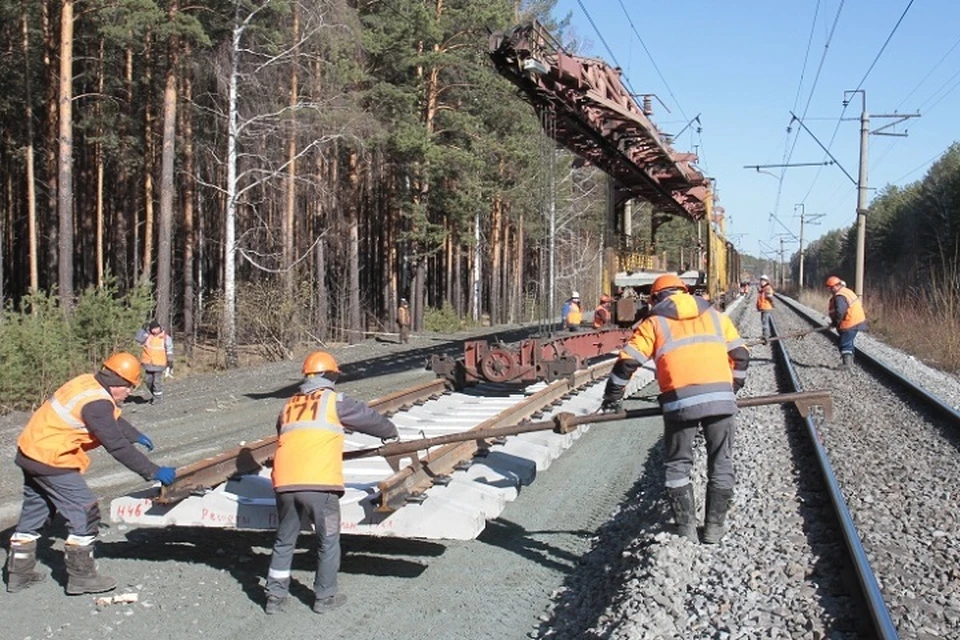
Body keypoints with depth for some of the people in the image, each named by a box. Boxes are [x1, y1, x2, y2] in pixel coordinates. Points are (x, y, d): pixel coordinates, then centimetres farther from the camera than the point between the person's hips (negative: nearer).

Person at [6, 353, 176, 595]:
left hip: (31, 450, 10)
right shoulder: (97, 403, -25)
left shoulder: (89, 383, 3)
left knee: (34, 511, 20)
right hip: (51, 460, -10)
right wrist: (154, 472, -20)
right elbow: (118, 447, -25)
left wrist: (137, 436, 34)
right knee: (85, 513, -3)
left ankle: (19, 572, 31)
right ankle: (81, 576, 6)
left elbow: (113, 419, 21)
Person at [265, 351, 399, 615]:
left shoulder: (289, 405, 20)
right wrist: (390, 432, 35)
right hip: (319, 484, -5)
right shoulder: (334, 401, 6)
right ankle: (325, 597, 20)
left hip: (284, 483, 5)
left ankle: (275, 597, 23)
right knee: (328, 541, 11)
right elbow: (369, 418, 14)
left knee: (284, 542, 18)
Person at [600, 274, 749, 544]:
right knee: (721, 465, 14)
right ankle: (714, 528, 18)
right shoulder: (715, 316, 21)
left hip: (680, 401, -2)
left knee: (678, 466, 13)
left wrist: (612, 397, 16)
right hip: (721, 398, 2)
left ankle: (686, 529, 14)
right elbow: (740, 355, 18)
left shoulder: (654, 322, 12)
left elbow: (627, 362, 5)